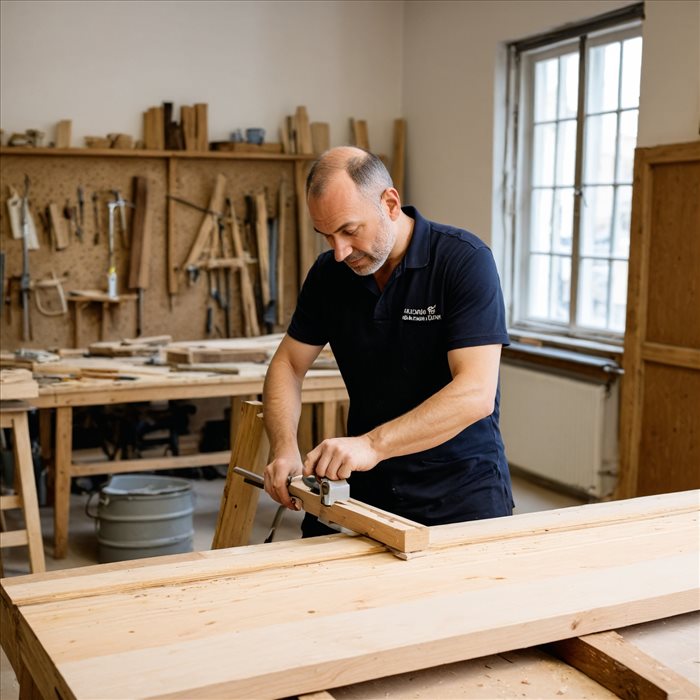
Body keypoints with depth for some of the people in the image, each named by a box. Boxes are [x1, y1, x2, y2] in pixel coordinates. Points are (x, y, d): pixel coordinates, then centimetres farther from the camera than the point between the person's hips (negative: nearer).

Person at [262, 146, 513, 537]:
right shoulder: (329, 273, 1)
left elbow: (475, 394, -22)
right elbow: (288, 364, 9)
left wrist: (372, 444, -31)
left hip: (460, 493, -4)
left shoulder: (464, 260, -15)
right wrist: (285, 448, -10)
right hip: (366, 487, 4)